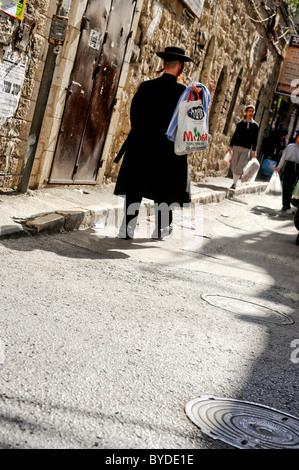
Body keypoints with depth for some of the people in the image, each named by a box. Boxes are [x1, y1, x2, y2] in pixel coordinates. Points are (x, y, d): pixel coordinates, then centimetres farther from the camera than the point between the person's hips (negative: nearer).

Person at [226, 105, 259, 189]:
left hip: (246, 150, -1)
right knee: (234, 166, 1)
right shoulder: (240, 123, 8)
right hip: (236, 147, 1)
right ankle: (234, 182, 13)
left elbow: (255, 139, 6)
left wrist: (254, 151, 0)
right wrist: (230, 146, 2)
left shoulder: (255, 125, 7)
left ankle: (234, 183, -3)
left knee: (240, 167, -8)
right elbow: (234, 135, 8)